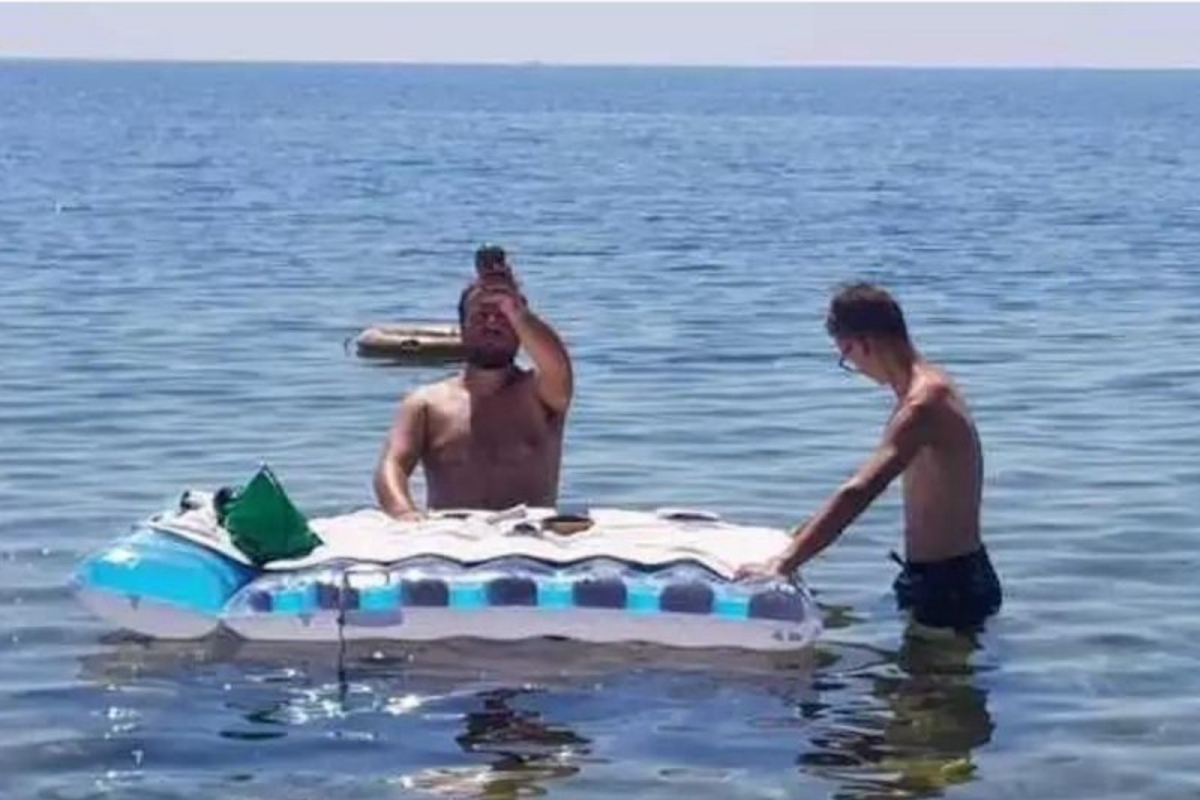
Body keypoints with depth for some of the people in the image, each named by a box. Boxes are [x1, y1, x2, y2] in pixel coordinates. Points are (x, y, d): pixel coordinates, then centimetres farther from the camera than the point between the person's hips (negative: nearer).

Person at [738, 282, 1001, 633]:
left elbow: (859, 492, -32)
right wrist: (815, 528, 28)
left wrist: (783, 564, -34)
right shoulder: (928, 386, 10)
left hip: (947, 582, -9)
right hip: (954, 574, 9)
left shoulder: (923, 403, -23)